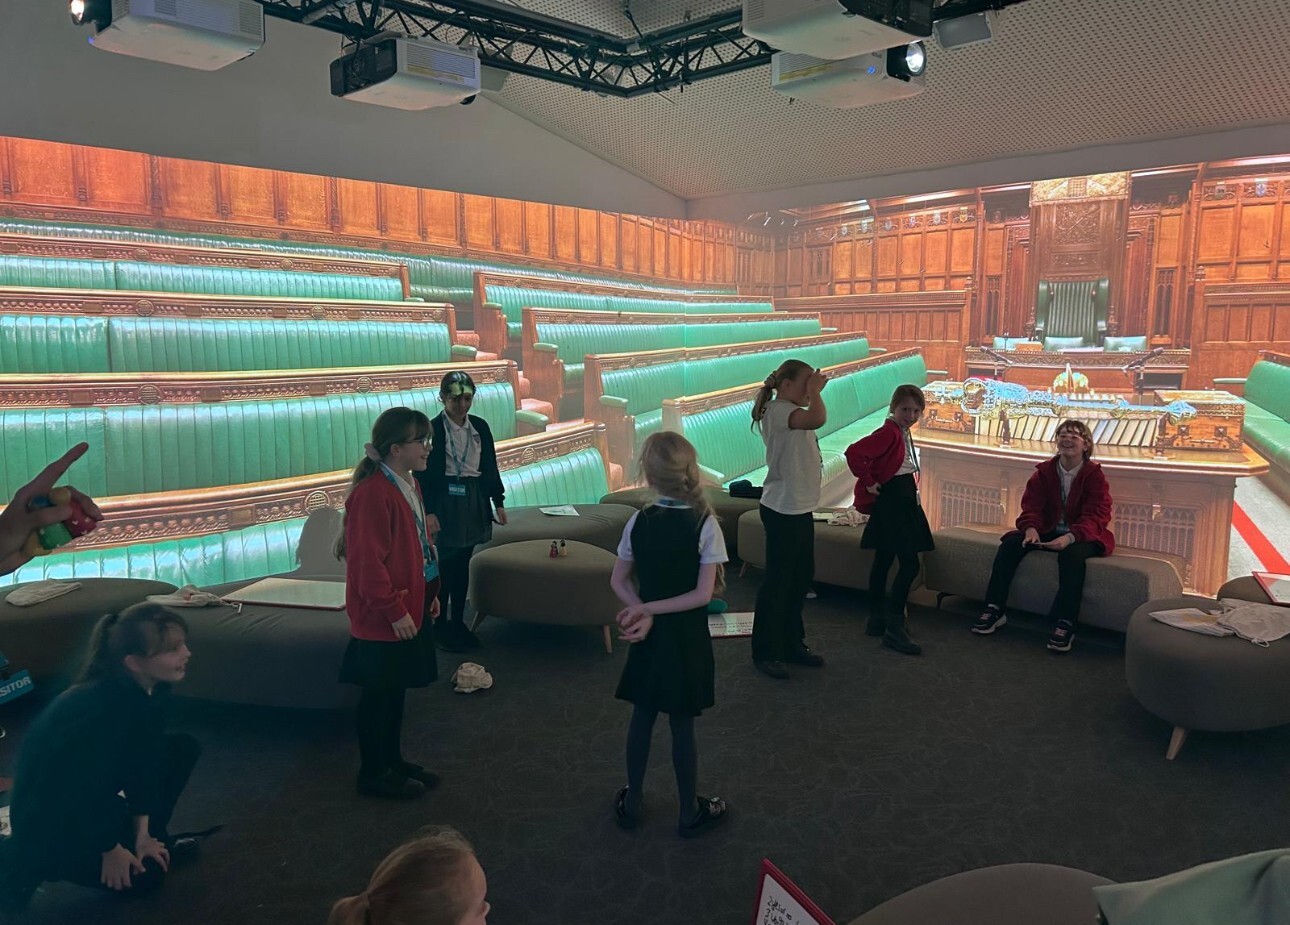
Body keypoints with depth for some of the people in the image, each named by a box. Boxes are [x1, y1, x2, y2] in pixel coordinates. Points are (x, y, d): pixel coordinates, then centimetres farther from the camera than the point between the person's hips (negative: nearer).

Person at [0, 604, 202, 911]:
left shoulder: (148, 690, -12)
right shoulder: (101, 708, -37)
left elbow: (143, 763, -4)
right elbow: (89, 790, -27)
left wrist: (143, 834, -4)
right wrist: (111, 850, -13)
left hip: (88, 796, 8)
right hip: (48, 815, -8)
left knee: (183, 748, 0)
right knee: (146, 873, -5)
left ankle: (151, 837, 13)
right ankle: (33, 861, 6)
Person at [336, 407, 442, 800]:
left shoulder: (409, 484, 8)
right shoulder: (373, 494, -23)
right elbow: (368, 562, -24)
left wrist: (430, 593, 18)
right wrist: (394, 610, -21)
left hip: (410, 607, 9)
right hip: (383, 616, -9)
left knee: (396, 690, 19)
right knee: (379, 694, 6)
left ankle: (393, 761, 33)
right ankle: (373, 773, 21)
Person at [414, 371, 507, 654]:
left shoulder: (480, 426, 5)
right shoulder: (432, 428, -9)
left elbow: (490, 467, 11)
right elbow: (423, 473, -9)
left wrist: (498, 501, 9)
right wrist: (428, 511, -15)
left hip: (474, 501, 5)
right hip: (445, 502, -5)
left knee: (463, 565, 11)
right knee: (444, 565, 0)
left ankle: (458, 623, 22)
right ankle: (439, 627, 12)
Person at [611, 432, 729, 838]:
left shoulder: (638, 521, -7)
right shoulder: (705, 524, -16)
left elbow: (619, 581, -3)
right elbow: (703, 594, -18)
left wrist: (644, 612, -12)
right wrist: (648, 610, -15)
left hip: (649, 635, 3)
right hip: (686, 638, -3)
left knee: (642, 717, 17)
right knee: (683, 726, 9)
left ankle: (632, 802, 32)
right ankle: (690, 812, 26)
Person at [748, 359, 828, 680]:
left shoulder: (792, 412, 16)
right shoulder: (777, 410, -18)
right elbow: (817, 419, -34)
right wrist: (815, 391, -21)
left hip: (801, 508, 11)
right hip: (782, 509, -11)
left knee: (801, 576, 18)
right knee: (778, 581, -2)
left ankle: (792, 643, 32)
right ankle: (765, 652, 10)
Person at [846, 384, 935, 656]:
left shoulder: (903, 433, 13)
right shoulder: (889, 432, -17)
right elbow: (854, 453, -28)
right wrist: (869, 483, -20)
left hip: (903, 503, 10)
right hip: (890, 503, -10)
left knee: (883, 560, 14)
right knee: (910, 564, -12)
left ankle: (877, 619, 22)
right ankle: (894, 628, -9)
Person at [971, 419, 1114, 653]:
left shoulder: (1094, 475, -7)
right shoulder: (1044, 471, 5)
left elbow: (1096, 516, -17)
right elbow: (1031, 506, -2)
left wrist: (1070, 537, -36)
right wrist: (1031, 528, -26)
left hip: (1082, 535, -4)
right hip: (1048, 531, 4)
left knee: (1072, 554, -37)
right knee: (1010, 543, -20)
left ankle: (1066, 624, -35)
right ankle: (995, 609, -17)